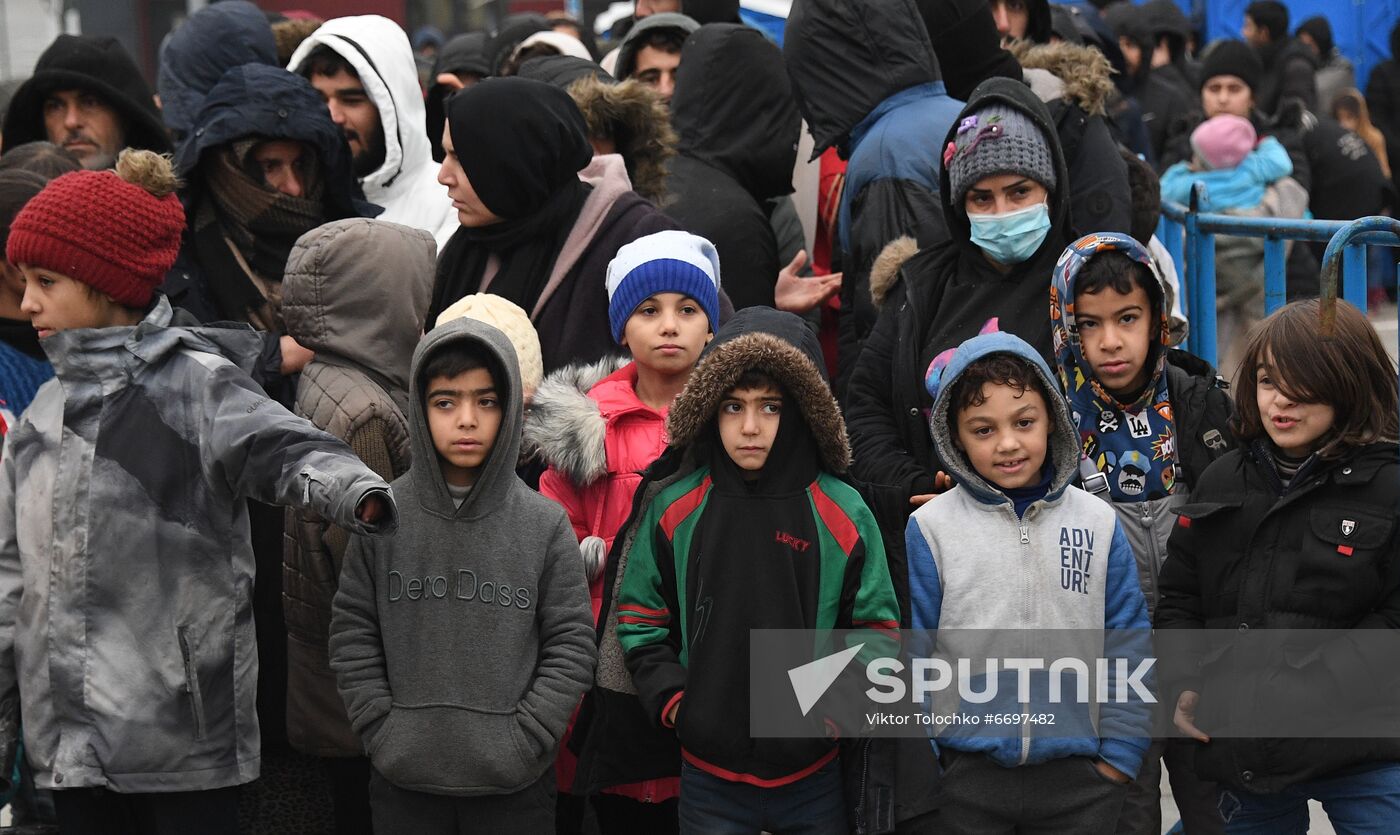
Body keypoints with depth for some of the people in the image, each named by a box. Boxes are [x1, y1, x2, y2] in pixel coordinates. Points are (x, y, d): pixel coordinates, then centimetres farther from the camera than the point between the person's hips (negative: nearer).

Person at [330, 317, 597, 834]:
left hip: (515, 783, 0)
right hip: (403, 778, 1)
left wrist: (522, 742, -9)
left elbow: (572, 645, -1)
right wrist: (384, 733, -7)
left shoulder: (546, 525, -2)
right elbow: (352, 635, 3)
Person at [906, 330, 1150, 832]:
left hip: (1079, 775, 1)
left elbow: (1128, 649, 4)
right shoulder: (931, 528, -3)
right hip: (965, 780, -1)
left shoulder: (1098, 523, 2)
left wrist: (1119, 755, 1)